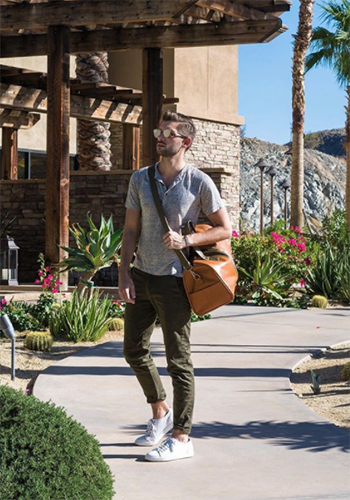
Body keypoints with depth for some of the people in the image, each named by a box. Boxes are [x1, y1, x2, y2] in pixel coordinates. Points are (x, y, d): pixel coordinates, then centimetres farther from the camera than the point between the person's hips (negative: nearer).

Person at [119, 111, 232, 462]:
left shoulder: (199, 183, -7)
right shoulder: (140, 179, 5)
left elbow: (224, 229, -1)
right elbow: (130, 230, 7)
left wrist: (187, 240, -16)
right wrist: (124, 274, -2)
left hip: (173, 280, -6)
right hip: (141, 276, 6)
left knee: (178, 360, -1)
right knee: (134, 351, 15)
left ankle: (181, 438, 7)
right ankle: (160, 413, 35)